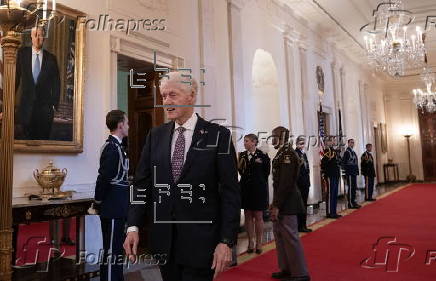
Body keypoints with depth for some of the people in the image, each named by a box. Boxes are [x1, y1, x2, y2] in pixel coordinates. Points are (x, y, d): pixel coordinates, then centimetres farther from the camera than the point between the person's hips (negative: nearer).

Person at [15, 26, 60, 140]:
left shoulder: (51, 58, 4)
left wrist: (54, 105, 1)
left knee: (43, 138, 3)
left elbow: (56, 83, 6)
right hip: (26, 105, 0)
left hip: (45, 107, 0)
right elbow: (16, 77, 4)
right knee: (23, 138, 0)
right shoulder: (22, 53, 4)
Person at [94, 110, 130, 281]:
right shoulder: (112, 148, -18)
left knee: (117, 249, 18)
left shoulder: (116, 146, 12)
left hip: (117, 209, 9)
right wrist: (98, 204, -8)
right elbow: (103, 178, -20)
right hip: (113, 209, -9)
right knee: (111, 251, -1)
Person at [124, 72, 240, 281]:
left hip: (200, 241, -4)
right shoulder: (155, 136, 7)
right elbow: (142, 183, 6)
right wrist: (133, 227, -4)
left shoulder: (218, 136, -6)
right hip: (163, 239, 4)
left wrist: (226, 241, -12)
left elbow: (231, 192, -8)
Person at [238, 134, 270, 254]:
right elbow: (240, 171, 10)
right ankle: (250, 242, 17)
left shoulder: (262, 155, -6)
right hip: (246, 189, 4)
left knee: (258, 216, 3)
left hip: (258, 189, -4)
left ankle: (259, 243, 13)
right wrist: (239, 164, -5)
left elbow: (266, 172, 1)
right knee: (248, 215, 8)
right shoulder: (242, 155, 5)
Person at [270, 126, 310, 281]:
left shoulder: (287, 154, -17)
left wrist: (277, 206, -21)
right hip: (281, 201, 10)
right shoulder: (281, 154, 13)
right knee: (279, 235, 17)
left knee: (290, 237, -3)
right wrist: (275, 202, 17)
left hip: (287, 203, -10)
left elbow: (286, 183, -22)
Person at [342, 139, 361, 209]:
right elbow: (344, 163, -15)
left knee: (354, 188, 12)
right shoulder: (347, 152, -10)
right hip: (350, 173, -9)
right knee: (350, 188, -7)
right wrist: (347, 171, -17)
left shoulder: (353, 152, 18)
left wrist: (356, 170, 15)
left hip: (354, 173, 9)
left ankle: (353, 202, 19)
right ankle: (351, 204, -4)